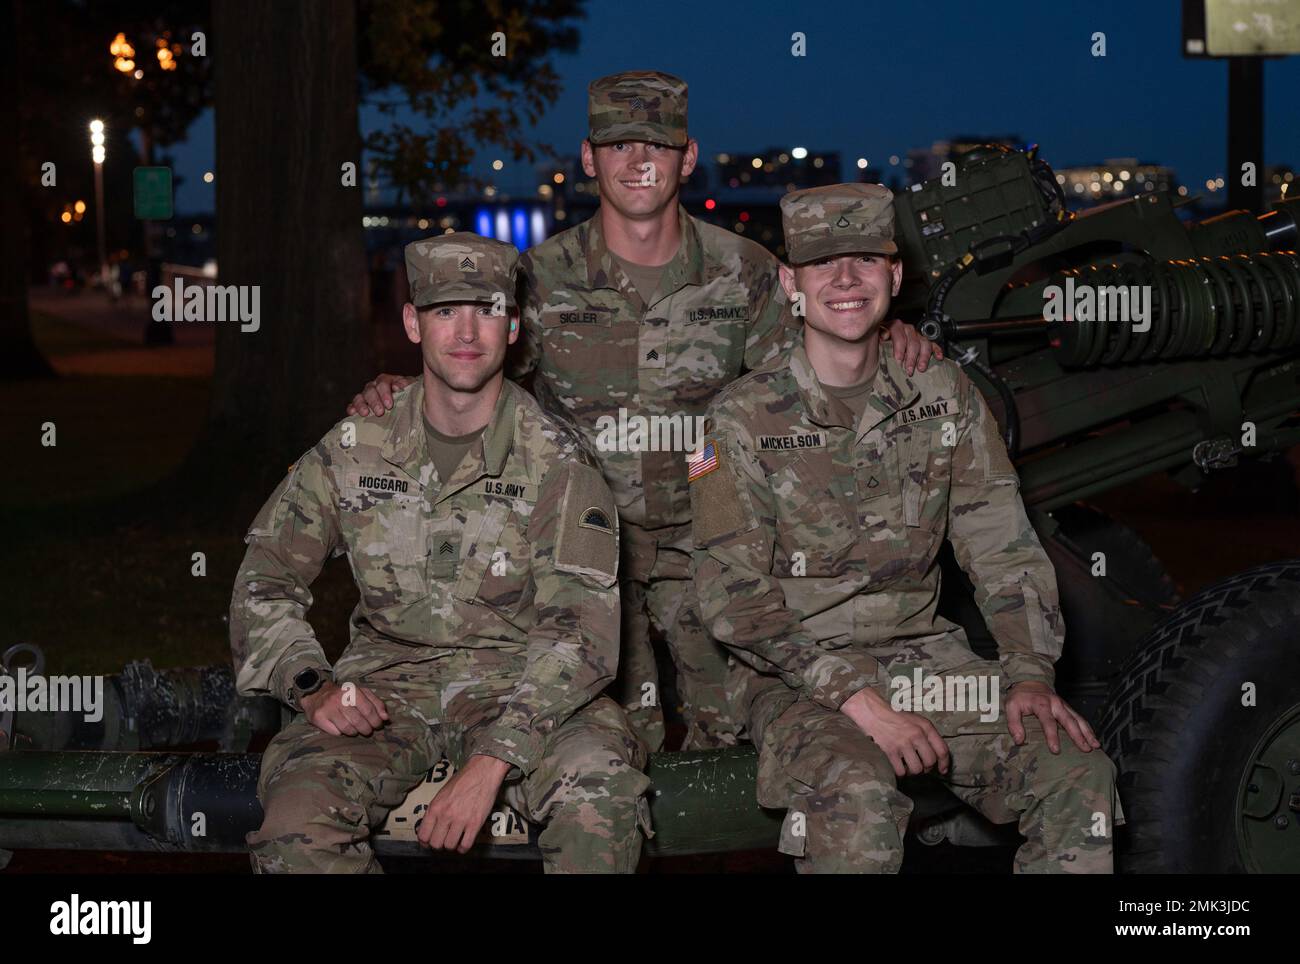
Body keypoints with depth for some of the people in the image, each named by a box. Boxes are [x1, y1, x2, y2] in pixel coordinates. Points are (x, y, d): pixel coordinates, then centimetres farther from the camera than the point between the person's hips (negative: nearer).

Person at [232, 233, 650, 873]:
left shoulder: (557, 462, -7)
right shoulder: (355, 448, 2)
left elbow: (580, 628, -17)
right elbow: (264, 581, 11)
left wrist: (491, 762, -29)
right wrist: (312, 686, -9)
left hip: (521, 684, -2)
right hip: (386, 684, 2)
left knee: (603, 800, -34)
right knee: (296, 821, -28)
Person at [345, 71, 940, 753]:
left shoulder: (743, 273, 1)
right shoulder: (545, 277, -3)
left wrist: (885, 338, -10)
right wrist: (398, 390, -15)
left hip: (706, 536, 1)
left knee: (731, 736, -2)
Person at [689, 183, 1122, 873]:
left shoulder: (944, 395, 7)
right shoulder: (742, 420, -5)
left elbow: (1005, 551, 9)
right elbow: (734, 597, -12)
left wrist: (1030, 673, -8)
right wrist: (857, 697, -22)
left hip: (926, 655, 4)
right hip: (795, 678, -4)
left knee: (1079, 771, -18)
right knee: (859, 795, -35)